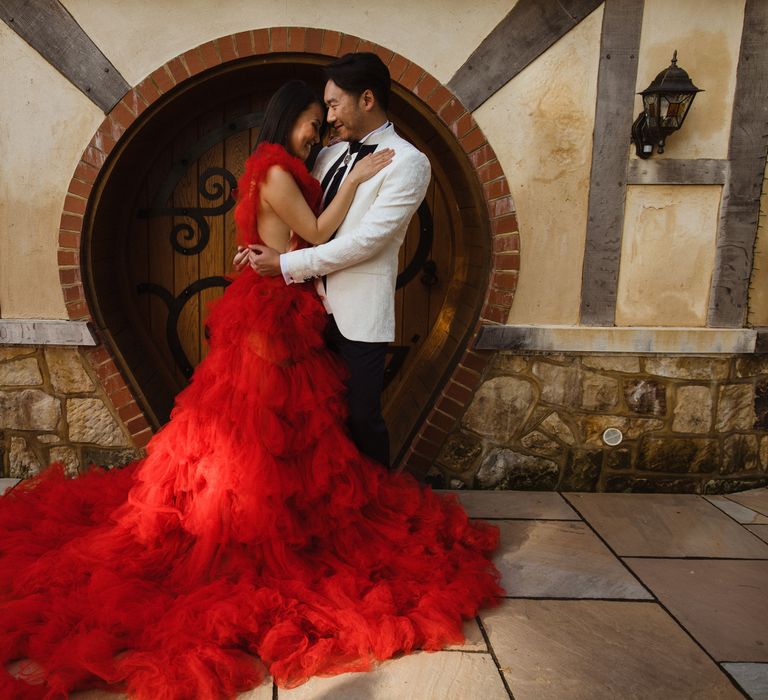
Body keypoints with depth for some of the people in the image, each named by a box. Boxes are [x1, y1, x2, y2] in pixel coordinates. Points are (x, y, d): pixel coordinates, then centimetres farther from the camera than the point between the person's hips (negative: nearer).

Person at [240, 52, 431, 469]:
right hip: (318, 306, 6)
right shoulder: (330, 156, 12)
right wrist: (260, 249, 4)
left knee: (362, 419, 3)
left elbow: (366, 239, -17)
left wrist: (285, 265, -15)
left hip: (361, 315, -6)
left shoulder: (408, 162, -9)